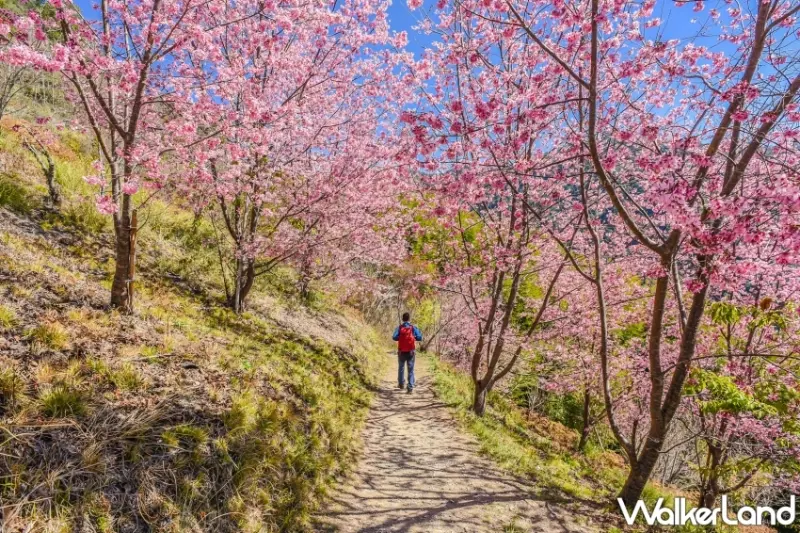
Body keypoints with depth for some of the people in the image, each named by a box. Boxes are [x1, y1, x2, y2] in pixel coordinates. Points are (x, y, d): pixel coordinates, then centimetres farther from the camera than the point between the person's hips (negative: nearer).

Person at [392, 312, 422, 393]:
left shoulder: (399, 327, -4)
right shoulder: (414, 327, -3)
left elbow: (394, 337, -14)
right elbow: (420, 338, -7)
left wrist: (400, 337, 5)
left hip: (402, 352, 1)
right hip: (411, 352, -1)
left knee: (401, 368, 21)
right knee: (411, 370, 1)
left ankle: (401, 384, 35)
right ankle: (410, 388, -7)